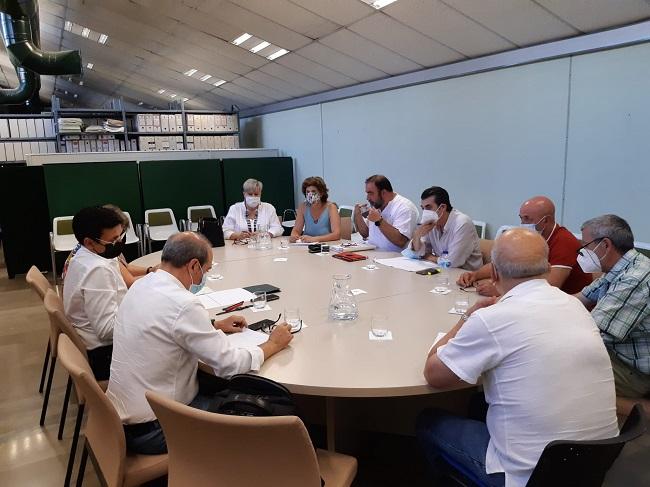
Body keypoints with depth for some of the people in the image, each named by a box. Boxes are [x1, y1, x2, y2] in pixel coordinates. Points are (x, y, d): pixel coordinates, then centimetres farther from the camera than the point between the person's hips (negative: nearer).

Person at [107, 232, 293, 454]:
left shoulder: (141, 285, 0)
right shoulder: (183, 304, -27)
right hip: (152, 430, -8)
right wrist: (273, 344, -7)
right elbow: (230, 365, -23)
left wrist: (214, 325, 14)